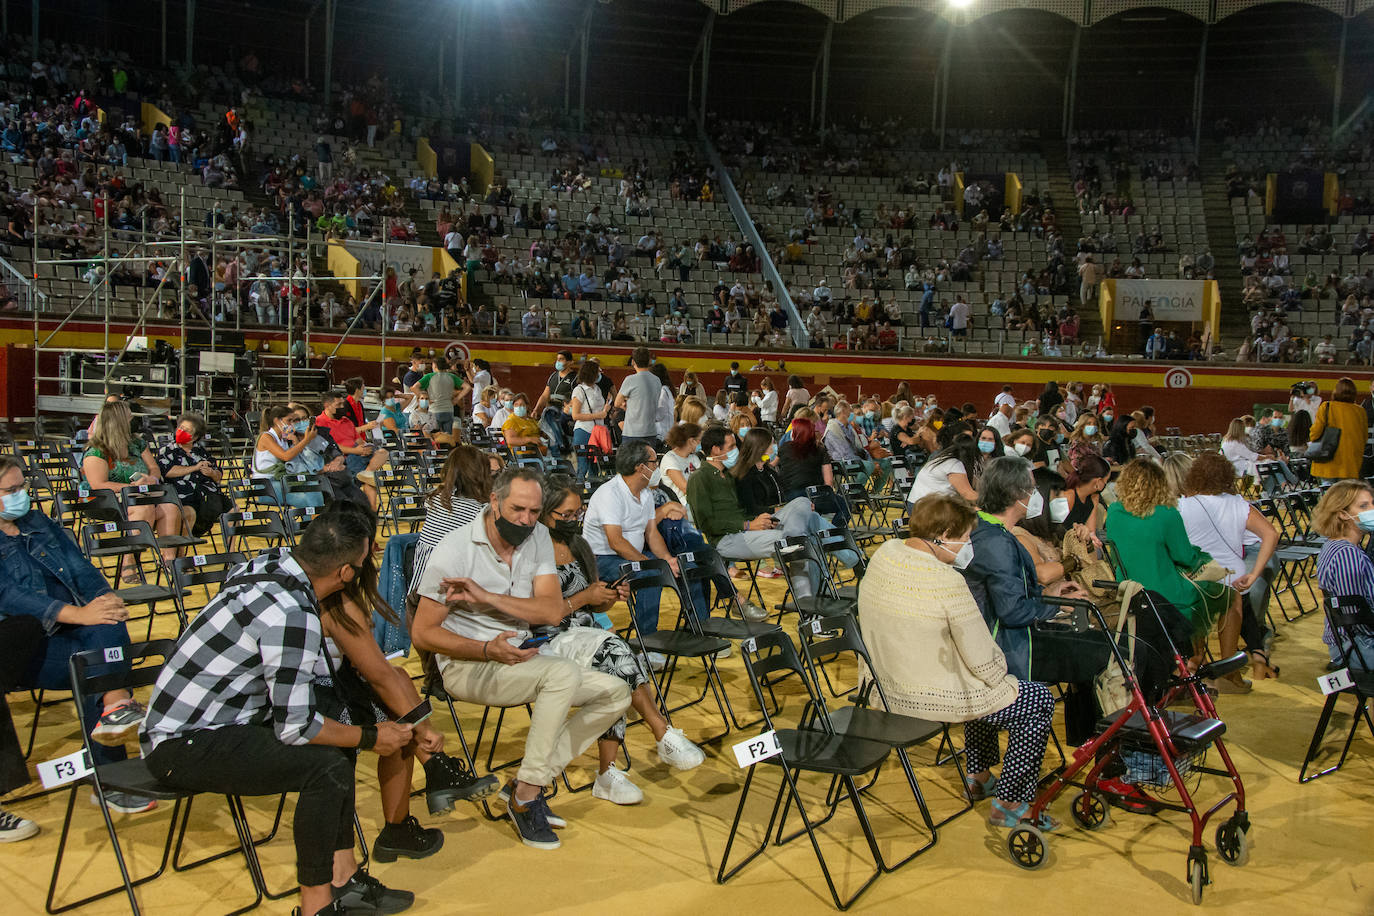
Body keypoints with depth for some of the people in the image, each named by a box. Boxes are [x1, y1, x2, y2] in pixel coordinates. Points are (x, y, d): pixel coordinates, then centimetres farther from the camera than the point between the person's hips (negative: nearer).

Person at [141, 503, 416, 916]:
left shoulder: (273, 561, -2)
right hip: (183, 747, -10)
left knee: (339, 730, 9)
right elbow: (296, 726, -23)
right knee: (327, 765, -23)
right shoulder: (290, 615, -28)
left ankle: (343, 877, 11)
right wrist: (370, 738, -10)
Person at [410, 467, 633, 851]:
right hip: (467, 665, -7)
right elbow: (423, 633, -13)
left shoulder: (538, 538, 1)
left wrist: (487, 597, -23)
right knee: (563, 674, -31)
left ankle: (527, 784, -4)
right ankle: (525, 799, -20)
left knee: (616, 692, -4)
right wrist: (488, 650, -26)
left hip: (517, 657, 7)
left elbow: (554, 611, -10)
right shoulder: (455, 548, -14)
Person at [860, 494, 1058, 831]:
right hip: (933, 699, -8)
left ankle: (980, 777, 44)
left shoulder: (883, 554, -3)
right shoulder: (947, 581, -27)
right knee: (1040, 701, 10)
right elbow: (983, 660, -20)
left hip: (889, 689, 9)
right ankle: (1009, 804, 17)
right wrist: (1002, 670, 2)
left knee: (985, 687, 34)